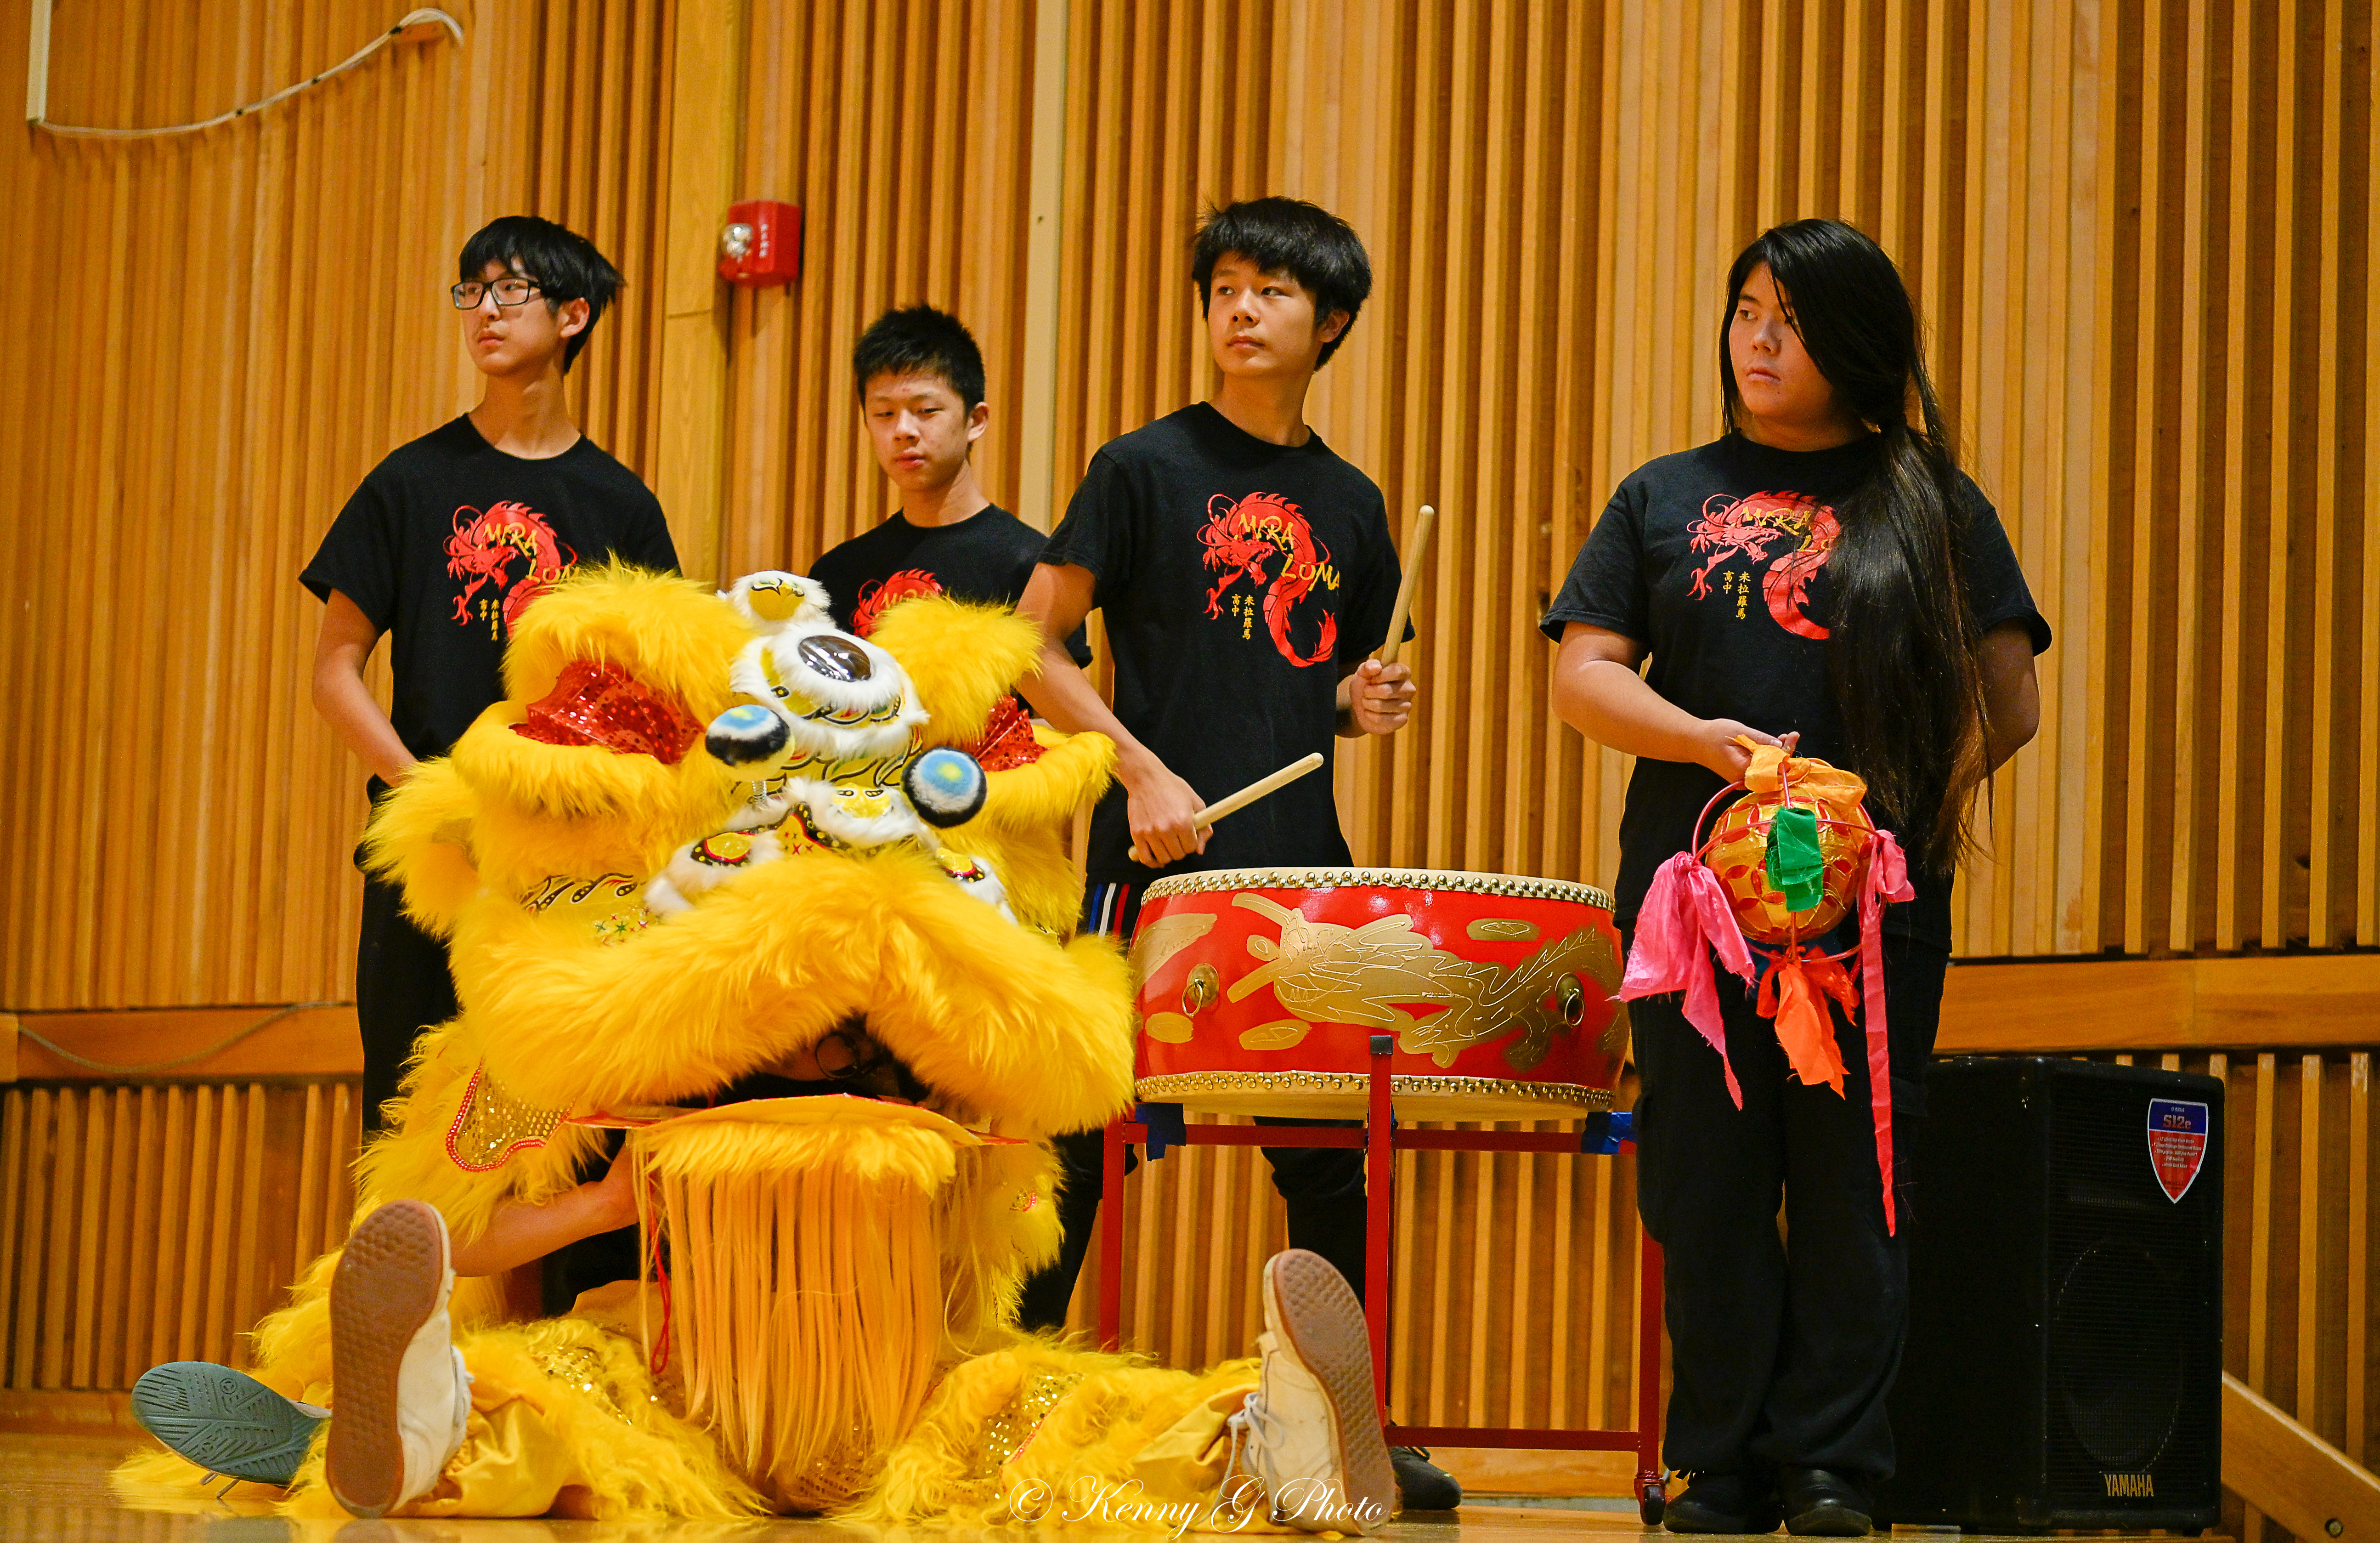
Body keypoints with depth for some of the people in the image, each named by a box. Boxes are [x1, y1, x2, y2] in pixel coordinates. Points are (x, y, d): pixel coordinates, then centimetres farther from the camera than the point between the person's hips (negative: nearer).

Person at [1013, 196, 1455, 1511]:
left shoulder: (1351, 506, 13)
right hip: (1154, 861, -4)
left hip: (1301, 865, 4)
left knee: (1328, 1154, 7)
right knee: (1089, 1131, -3)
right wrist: (1142, 769, -13)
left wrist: (1364, 707, 0)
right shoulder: (1145, 468, -1)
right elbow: (1032, 648, -3)